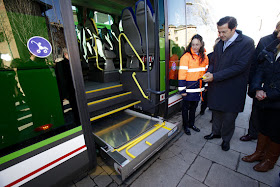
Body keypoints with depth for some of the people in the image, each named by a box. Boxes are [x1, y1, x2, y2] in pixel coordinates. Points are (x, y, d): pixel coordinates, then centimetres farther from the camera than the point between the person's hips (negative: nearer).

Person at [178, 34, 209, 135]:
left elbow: (205, 72, 15)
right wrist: (182, 89, -17)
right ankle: (185, 126, 25)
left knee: (194, 106, 18)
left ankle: (191, 123, 36)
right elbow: (182, 73, -15)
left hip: (198, 87, 6)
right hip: (189, 87, -6)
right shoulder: (186, 56, -11)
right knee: (186, 107, 8)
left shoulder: (204, 57, 8)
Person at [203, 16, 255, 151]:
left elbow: (239, 67, -18)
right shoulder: (219, 44, 8)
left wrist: (214, 76, -22)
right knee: (216, 112, 18)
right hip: (216, 86, 5)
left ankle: (226, 139, 32)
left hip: (232, 89, -5)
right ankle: (216, 132, 39)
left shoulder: (247, 43, -10)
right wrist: (209, 72, -5)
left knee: (229, 116, 9)